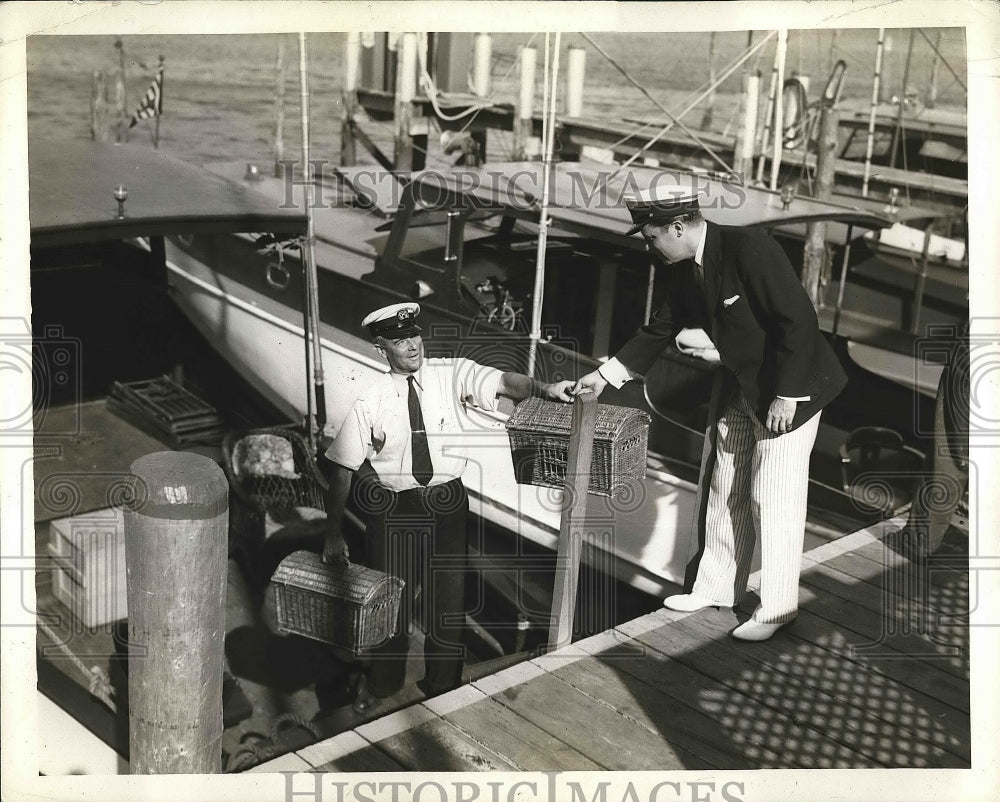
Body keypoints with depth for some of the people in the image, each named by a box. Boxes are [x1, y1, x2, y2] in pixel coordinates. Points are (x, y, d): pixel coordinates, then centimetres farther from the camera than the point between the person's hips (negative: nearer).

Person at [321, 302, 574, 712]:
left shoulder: (451, 375, -7)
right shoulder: (370, 401, -9)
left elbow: (503, 382, -21)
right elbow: (343, 468, -6)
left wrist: (545, 388, -41)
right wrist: (333, 533, -6)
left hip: (447, 504, 1)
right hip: (393, 509, -1)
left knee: (447, 599, 12)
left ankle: (442, 686, 37)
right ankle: (381, 685, 41)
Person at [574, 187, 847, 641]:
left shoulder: (749, 250, -26)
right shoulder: (683, 270, -1)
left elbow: (799, 319, -26)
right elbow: (660, 330, 10)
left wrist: (787, 396, -23)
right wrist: (605, 375, 8)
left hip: (790, 390, -8)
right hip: (741, 390, 8)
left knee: (773, 501, -2)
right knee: (726, 495, 15)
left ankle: (776, 608, 12)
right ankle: (717, 588, 30)